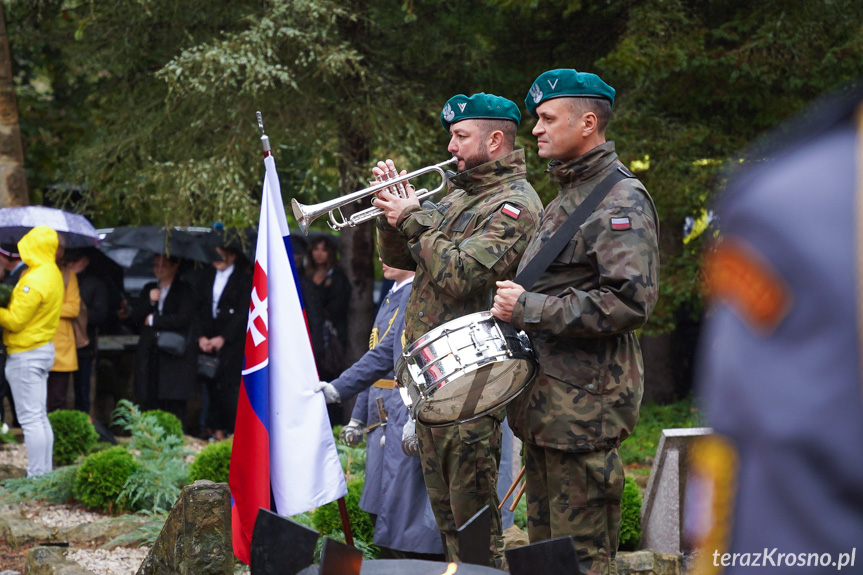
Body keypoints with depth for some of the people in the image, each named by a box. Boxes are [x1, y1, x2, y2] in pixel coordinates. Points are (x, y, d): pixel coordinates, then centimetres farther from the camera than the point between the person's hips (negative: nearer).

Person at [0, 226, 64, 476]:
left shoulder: (35, 280, -21)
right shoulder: (52, 273, 10)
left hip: (26, 354, -10)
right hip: (44, 349, 10)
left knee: (30, 418, -7)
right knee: (40, 418, 13)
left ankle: (37, 476, -6)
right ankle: (45, 473, 17)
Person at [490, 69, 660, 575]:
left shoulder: (621, 201, -12)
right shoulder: (567, 197, 20)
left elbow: (631, 301, -25)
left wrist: (530, 308, -20)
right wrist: (512, 303, 15)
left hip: (586, 404, -10)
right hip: (545, 400, 10)